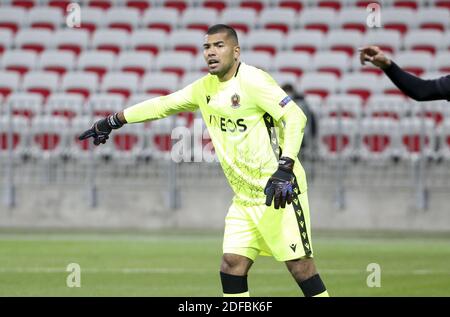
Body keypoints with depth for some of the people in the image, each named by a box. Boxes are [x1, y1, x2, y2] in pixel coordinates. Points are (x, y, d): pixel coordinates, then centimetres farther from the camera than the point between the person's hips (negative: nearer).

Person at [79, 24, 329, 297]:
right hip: (245, 195, 8)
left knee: (299, 264, -9)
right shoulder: (205, 87, 11)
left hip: (279, 189, -8)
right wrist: (111, 122, 24)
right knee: (232, 264, 0)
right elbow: (163, 105, 22)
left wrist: (285, 169, -28)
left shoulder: (251, 80, -13)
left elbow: (295, 117, -19)